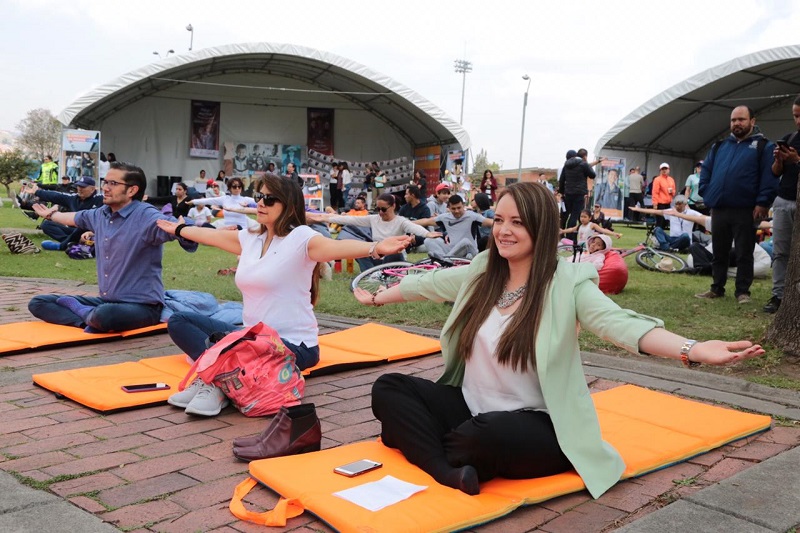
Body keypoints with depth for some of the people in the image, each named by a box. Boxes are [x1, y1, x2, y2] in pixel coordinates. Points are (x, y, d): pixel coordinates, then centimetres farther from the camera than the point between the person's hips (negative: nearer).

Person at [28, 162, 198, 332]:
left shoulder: (146, 216, -18)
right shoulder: (100, 214, 7)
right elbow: (76, 218, 31)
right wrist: (50, 214, 50)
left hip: (142, 306, -8)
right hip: (106, 302, 8)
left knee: (105, 315, -40)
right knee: (38, 303, 6)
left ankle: (83, 312, -5)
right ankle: (91, 320, -13)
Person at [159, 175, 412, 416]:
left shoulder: (300, 237, -13)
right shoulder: (249, 238, 9)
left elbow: (336, 246, -33)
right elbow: (211, 235, 27)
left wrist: (375, 247, -52)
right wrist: (178, 229, 43)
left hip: (294, 345, -8)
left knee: (223, 339, -36)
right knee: (179, 321, 2)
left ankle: (217, 384, -7)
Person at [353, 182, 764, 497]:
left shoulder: (568, 282, -14)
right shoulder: (482, 272, 4)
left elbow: (621, 324, -28)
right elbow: (429, 284, 19)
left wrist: (693, 350, -46)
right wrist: (377, 298, 34)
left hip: (535, 426, -6)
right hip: (471, 408, 7)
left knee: (490, 434, -39)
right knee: (388, 388, -10)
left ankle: (416, 444, -7)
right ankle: (450, 474, -29)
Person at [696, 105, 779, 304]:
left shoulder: (763, 146, 0)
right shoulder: (720, 146, 16)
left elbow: (770, 176, -9)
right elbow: (706, 170, 18)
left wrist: (763, 203, -17)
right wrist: (706, 193, 5)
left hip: (745, 212, -5)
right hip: (719, 210, 5)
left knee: (744, 254, 1)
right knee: (719, 253, 12)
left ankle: (743, 291, 9)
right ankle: (717, 288, 22)